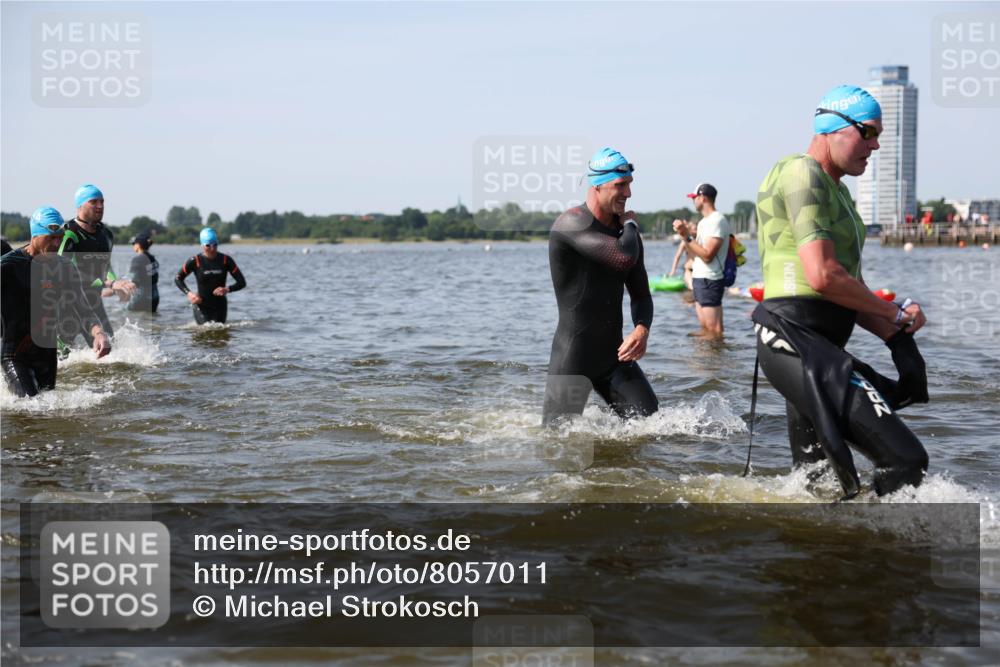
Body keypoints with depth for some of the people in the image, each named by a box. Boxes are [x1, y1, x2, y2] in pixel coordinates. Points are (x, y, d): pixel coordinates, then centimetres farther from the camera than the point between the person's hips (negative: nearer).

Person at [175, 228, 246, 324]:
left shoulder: (226, 260, -6)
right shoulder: (195, 261, -10)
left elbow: (242, 282, -5)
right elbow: (178, 279, 2)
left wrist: (227, 289, -23)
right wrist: (189, 293, -15)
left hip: (220, 306, 2)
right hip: (201, 306, -2)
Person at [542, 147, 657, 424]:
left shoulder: (624, 231, 9)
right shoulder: (572, 223, -16)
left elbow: (641, 295, 13)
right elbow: (625, 258, -29)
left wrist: (642, 330, -9)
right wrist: (630, 224, -7)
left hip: (614, 354, 6)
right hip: (573, 359, -6)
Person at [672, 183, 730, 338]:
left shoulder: (717, 221, -14)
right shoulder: (704, 221, 17)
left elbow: (707, 255, -21)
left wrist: (687, 237, -20)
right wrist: (686, 235, 4)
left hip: (710, 280, -10)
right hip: (699, 279, 10)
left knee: (713, 328, -9)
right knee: (704, 327, 13)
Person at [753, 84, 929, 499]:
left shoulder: (837, 191, 24)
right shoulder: (802, 174, -8)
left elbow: (849, 289, 20)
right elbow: (823, 276, -19)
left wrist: (896, 335, 3)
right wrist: (895, 312, -6)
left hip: (819, 346, 11)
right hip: (796, 340, -11)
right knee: (906, 460, -19)